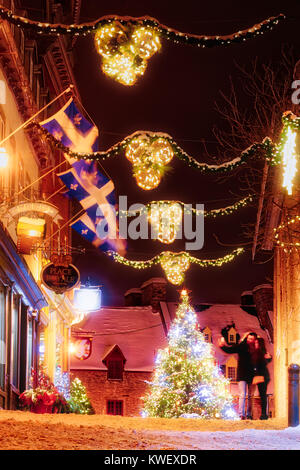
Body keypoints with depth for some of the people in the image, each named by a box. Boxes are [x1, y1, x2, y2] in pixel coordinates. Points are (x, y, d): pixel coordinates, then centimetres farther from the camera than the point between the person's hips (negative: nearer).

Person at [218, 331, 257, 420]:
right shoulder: (241, 347, -1)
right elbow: (229, 350, -2)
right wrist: (222, 346, -18)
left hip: (251, 375, 3)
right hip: (242, 375, -3)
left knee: (251, 396, 7)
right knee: (242, 395, -9)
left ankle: (249, 415, 13)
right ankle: (241, 414, -12)